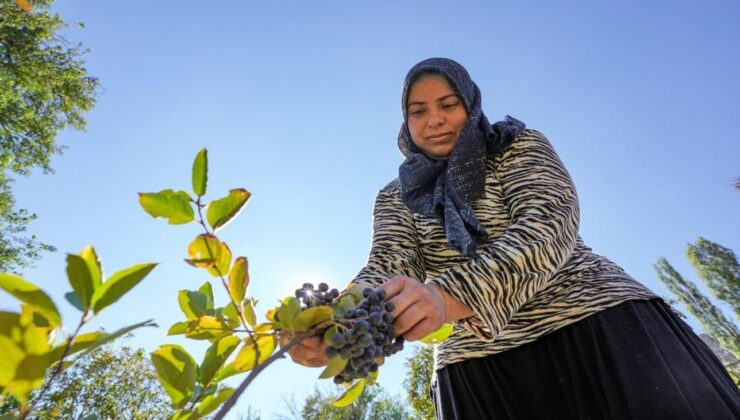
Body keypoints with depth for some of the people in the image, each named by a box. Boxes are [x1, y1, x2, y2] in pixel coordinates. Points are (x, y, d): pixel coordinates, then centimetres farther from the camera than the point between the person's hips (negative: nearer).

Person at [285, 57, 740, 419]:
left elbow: (550, 221, -16)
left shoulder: (521, 146, 2)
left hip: (594, 318, -1)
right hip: (478, 364, 2)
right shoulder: (396, 197, 8)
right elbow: (389, 266, -8)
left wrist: (452, 295, -34)